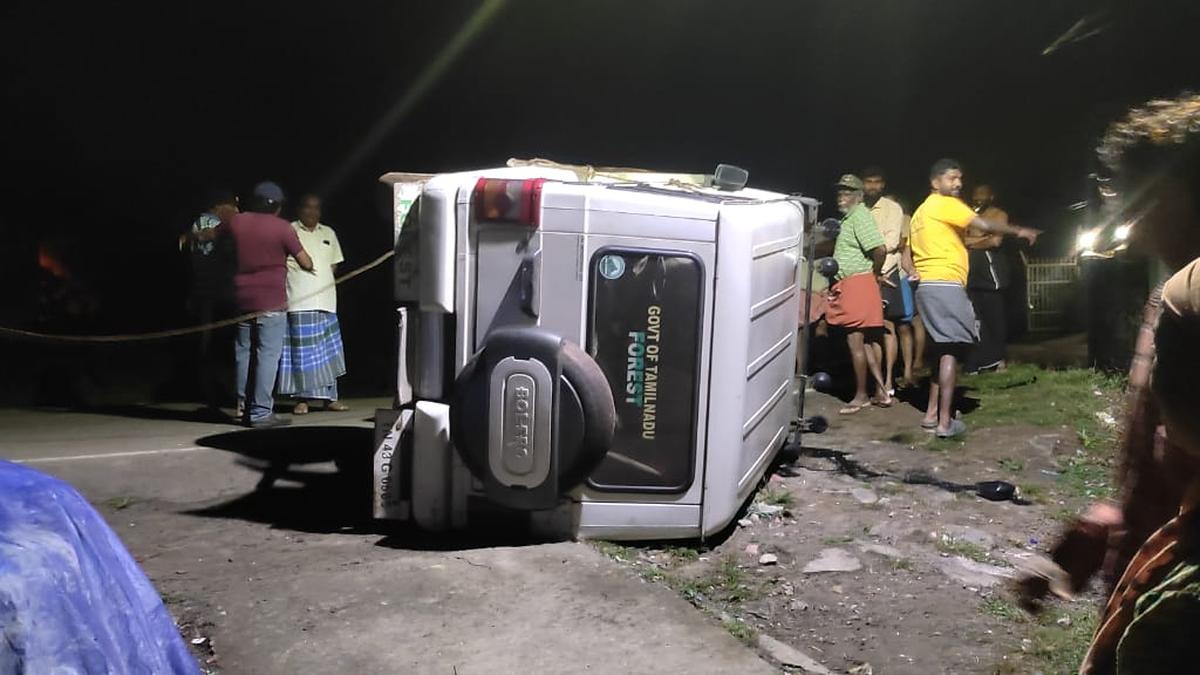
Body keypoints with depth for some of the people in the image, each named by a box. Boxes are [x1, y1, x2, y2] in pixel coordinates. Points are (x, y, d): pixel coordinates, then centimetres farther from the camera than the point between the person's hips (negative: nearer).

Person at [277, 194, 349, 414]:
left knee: (329, 351, 4)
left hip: (326, 301, 4)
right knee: (302, 352, -4)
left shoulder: (328, 233, 17)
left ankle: (330, 397, 11)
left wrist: (324, 281, 7)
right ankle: (302, 399, 2)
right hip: (299, 303, -4)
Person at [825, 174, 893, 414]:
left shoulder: (860, 216, -13)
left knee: (855, 340, -3)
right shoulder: (849, 217, 18)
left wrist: (875, 274, -10)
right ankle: (881, 391, 17)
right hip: (849, 286, 10)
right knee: (864, 342, 12)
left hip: (857, 284, -10)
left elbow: (880, 249, -24)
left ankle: (861, 395, 6)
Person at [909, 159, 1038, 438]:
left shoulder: (922, 211, 23)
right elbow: (986, 226, -13)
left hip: (927, 285, 9)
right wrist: (1019, 231, -2)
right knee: (951, 349, -9)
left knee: (944, 349, 14)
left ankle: (932, 414, 13)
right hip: (945, 284, -9)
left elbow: (909, 252, 21)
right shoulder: (945, 204, -5)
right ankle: (945, 422, -11)